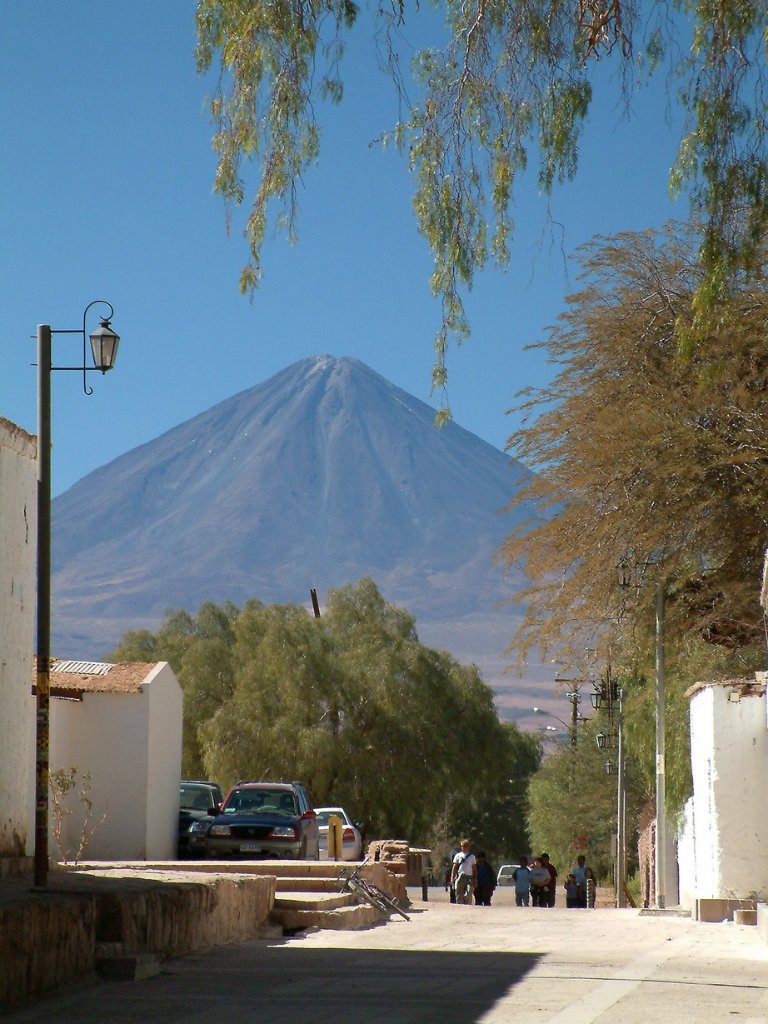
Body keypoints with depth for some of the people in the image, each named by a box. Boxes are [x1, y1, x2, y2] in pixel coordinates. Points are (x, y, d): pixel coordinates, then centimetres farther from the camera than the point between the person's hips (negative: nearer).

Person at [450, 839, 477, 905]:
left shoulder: (472, 856, 11)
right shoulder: (458, 855, 11)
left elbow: (474, 869, 11)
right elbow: (454, 867, 11)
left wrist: (475, 880, 5)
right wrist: (452, 878, 2)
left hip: (469, 877, -1)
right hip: (460, 877, 1)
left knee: (468, 896, -12)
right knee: (459, 896, -1)